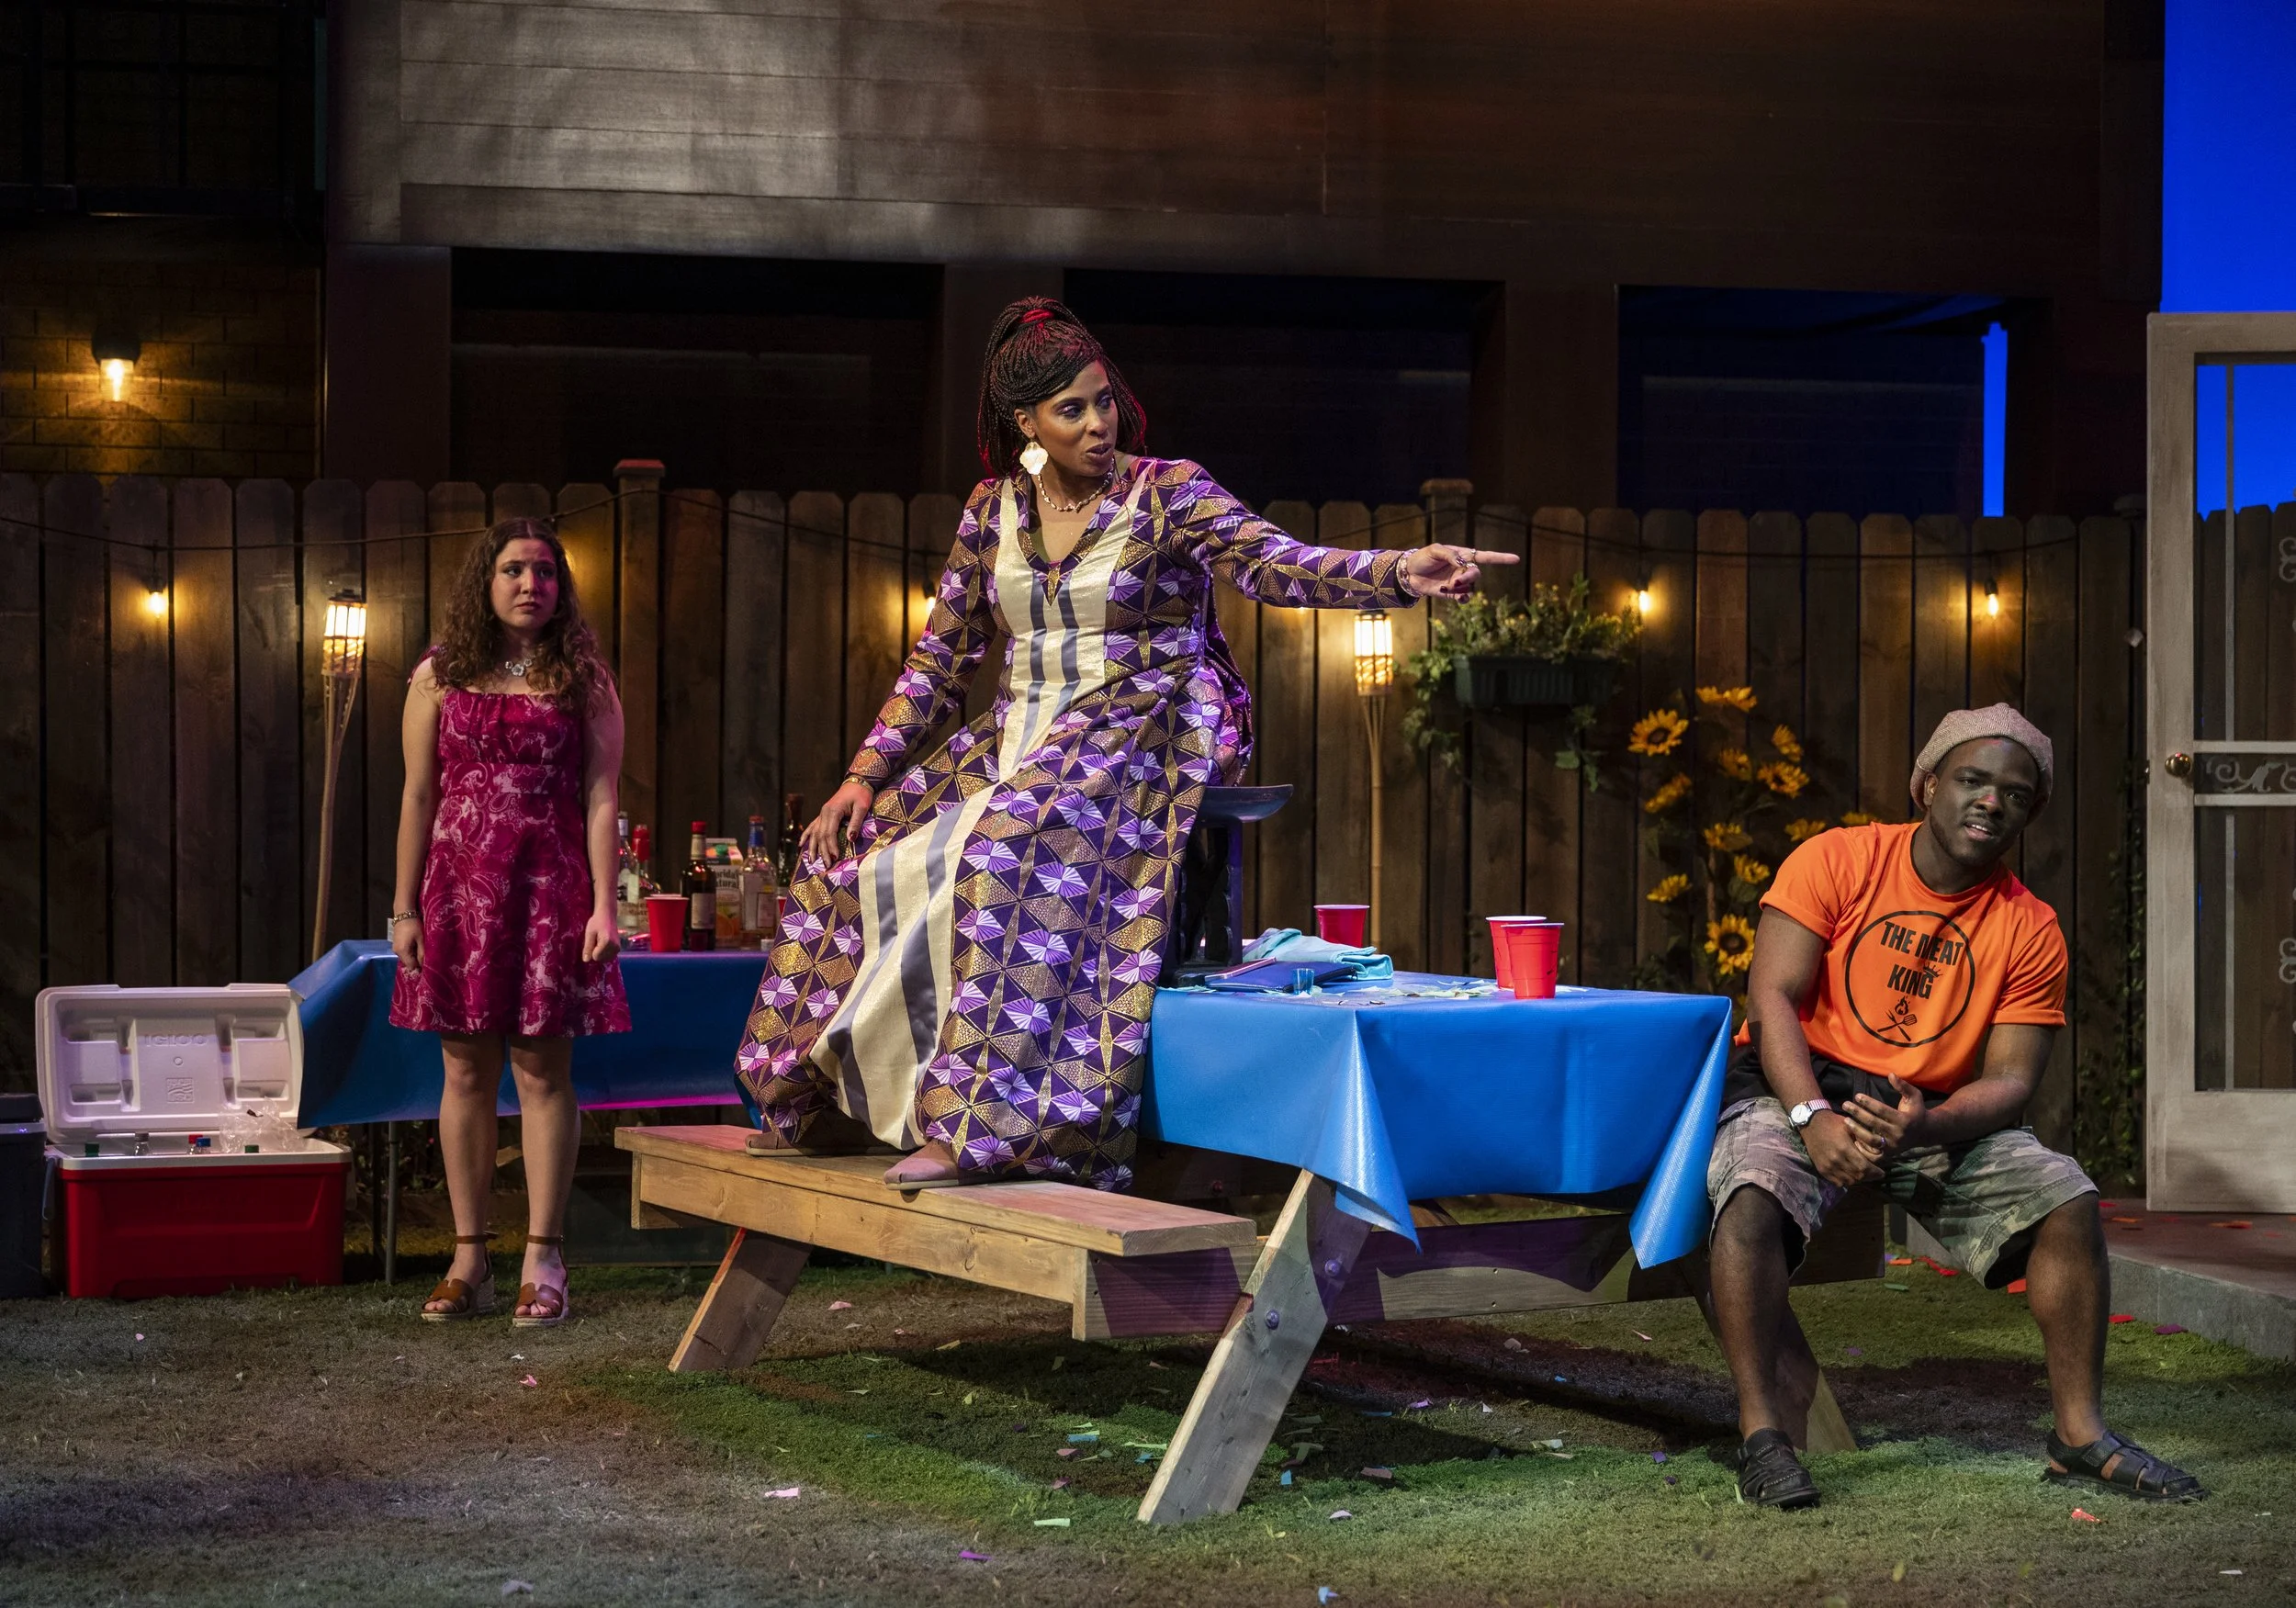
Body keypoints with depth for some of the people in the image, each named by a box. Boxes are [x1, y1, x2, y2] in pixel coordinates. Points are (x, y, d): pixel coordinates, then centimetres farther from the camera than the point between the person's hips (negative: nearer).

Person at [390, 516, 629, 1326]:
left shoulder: (583, 681, 4)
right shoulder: (439, 677, 8)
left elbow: (600, 798, 0)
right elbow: (418, 797, 7)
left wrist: (603, 906, -8)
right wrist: (405, 909, 2)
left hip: (550, 889, -2)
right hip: (459, 886, 2)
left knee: (542, 1070, -2)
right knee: (466, 1072, 4)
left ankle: (543, 1260, 2)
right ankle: (469, 1259, 10)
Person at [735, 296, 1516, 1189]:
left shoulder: (1168, 493, -6)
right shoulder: (992, 511, 9)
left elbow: (1272, 563, -22)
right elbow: (940, 658, 13)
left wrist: (1400, 571, -40)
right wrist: (865, 774, 5)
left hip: (1146, 731, -6)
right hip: (1021, 739, 6)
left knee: (1017, 840, -35)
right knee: (852, 847, -4)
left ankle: (981, 1123, -37)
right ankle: (832, 1095, 12)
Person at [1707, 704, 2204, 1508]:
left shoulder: (2030, 930, 1)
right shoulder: (1838, 860, -6)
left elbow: (2010, 1080, -5)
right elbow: (1771, 999, -12)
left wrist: (1927, 1127, -27)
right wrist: (1813, 1118, -28)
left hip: (1934, 1112, 3)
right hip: (1796, 1084, -3)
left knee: (2068, 1198, -17)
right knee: (1756, 1191, -35)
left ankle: (2079, 1434, -6)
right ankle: (1759, 1433, -29)